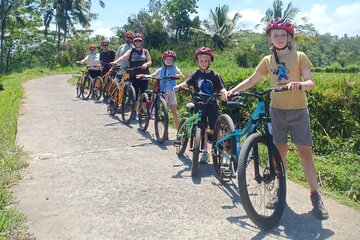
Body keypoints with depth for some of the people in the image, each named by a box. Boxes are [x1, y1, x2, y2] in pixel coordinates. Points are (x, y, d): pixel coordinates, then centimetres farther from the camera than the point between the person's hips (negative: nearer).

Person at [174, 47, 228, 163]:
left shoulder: (214, 75, 2)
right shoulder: (195, 74, 3)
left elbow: (221, 88, -6)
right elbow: (187, 82, -12)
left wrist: (224, 93, -30)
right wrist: (180, 85, -34)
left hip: (212, 106, -1)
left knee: (214, 130, 0)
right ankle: (205, 152, 14)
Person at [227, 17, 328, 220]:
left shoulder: (299, 56, -1)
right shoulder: (268, 60, 7)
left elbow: (311, 83, -9)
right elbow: (251, 80, 11)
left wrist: (300, 85, -31)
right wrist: (232, 91, -1)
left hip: (298, 110, -2)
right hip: (276, 110, 3)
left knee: (305, 151, -3)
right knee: (280, 151, 7)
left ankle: (315, 195, 8)